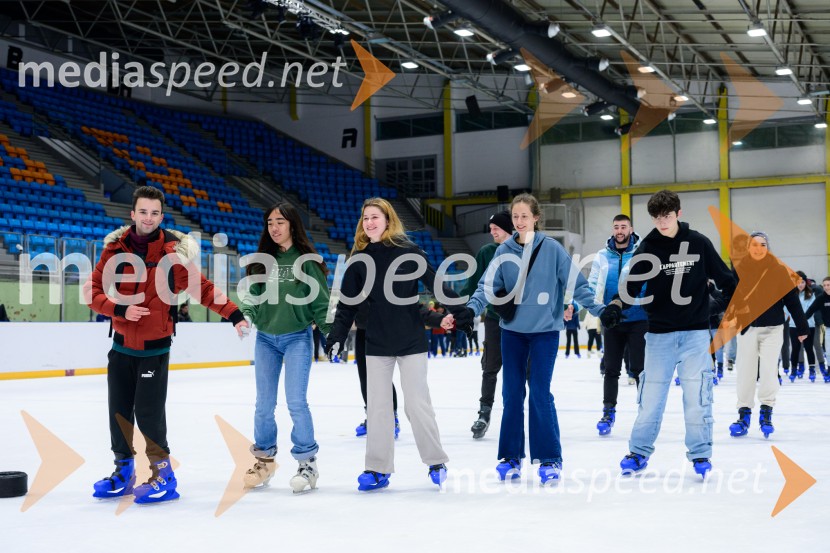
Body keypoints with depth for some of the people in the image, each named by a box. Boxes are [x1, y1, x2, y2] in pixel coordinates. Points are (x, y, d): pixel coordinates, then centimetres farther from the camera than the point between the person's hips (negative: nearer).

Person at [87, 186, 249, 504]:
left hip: (155, 348, -3)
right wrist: (120, 309, -16)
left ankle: (163, 475, 9)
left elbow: (203, 289, -5)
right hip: (121, 346, 3)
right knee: (119, 410, 10)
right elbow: (94, 292, 0)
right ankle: (124, 472, 28)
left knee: (149, 411, -7)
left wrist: (234, 315, -14)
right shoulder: (115, 248, -3)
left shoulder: (174, 252, -10)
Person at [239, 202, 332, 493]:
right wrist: (245, 315, -16)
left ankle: (307, 462, 4)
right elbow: (253, 293, 4)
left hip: (297, 338, -4)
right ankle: (264, 459, 26)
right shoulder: (263, 259, 4)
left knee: (296, 402, -10)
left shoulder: (307, 260, -6)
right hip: (265, 339, 4)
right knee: (264, 404, 10)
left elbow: (320, 301, -4)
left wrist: (331, 332, -10)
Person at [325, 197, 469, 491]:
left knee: (418, 404, 1)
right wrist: (335, 337, -1)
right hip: (376, 343, 3)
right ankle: (378, 468, 15)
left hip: (411, 340, -3)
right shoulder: (360, 259, 3)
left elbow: (437, 284, -8)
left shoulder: (408, 251, -7)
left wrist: (461, 313, -13)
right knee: (377, 406, 6)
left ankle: (436, 462, 15)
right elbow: (348, 303, 4)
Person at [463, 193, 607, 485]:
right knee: (511, 394, 7)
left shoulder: (551, 248, -6)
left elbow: (576, 282, -4)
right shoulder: (504, 251, 1)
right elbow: (489, 285, -4)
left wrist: (598, 308, -10)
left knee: (540, 394, -5)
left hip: (545, 330, -3)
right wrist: (472, 308, -20)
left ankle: (550, 458, 8)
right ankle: (511, 457, 19)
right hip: (512, 330, 3)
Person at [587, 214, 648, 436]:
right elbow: (591, 286, 4)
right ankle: (608, 412, 21)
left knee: (639, 367, -1)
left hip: (638, 320, -3)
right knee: (611, 368, 9)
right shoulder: (602, 256, 5)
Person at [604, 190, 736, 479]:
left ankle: (700, 454, 13)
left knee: (697, 393, -1)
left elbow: (723, 276, 8)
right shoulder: (647, 247, -2)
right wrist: (615, 306, -25)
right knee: (651, 393, 4)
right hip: (659, 333, 0)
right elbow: (631, 284, -9)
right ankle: (639, 451, 17)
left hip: (695, 332, 0)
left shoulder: (698, 243, 0)